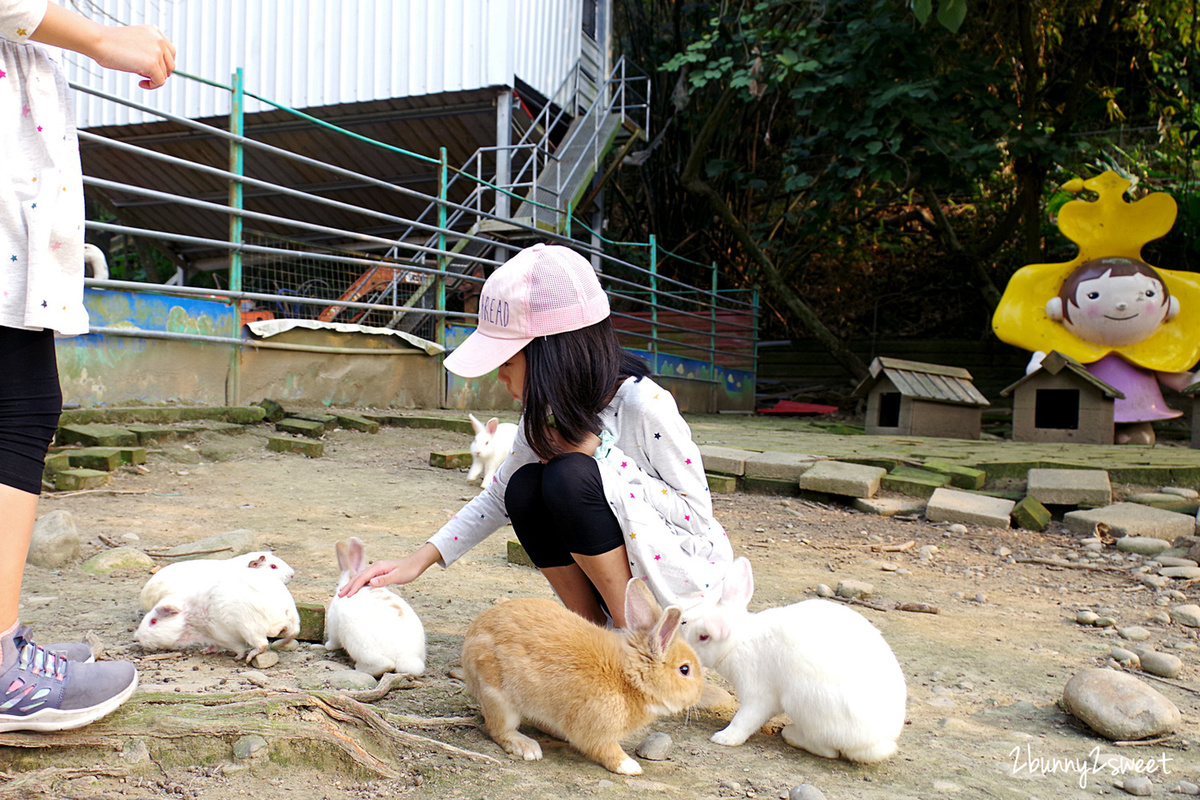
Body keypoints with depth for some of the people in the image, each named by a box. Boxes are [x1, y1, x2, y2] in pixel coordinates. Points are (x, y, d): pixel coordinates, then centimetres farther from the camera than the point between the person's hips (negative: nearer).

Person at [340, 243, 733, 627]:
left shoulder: (645, 407, -24)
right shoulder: (546, 411, -2)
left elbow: (698, 515, -22)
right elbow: (500, 496, 8)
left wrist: (598, 455, -26)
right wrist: (419, 559, -1)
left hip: (690, 574, -7)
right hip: (627, 576, 7)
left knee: (570, 476, -27)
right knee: (525, 488, -14)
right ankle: (593, 628, -4)